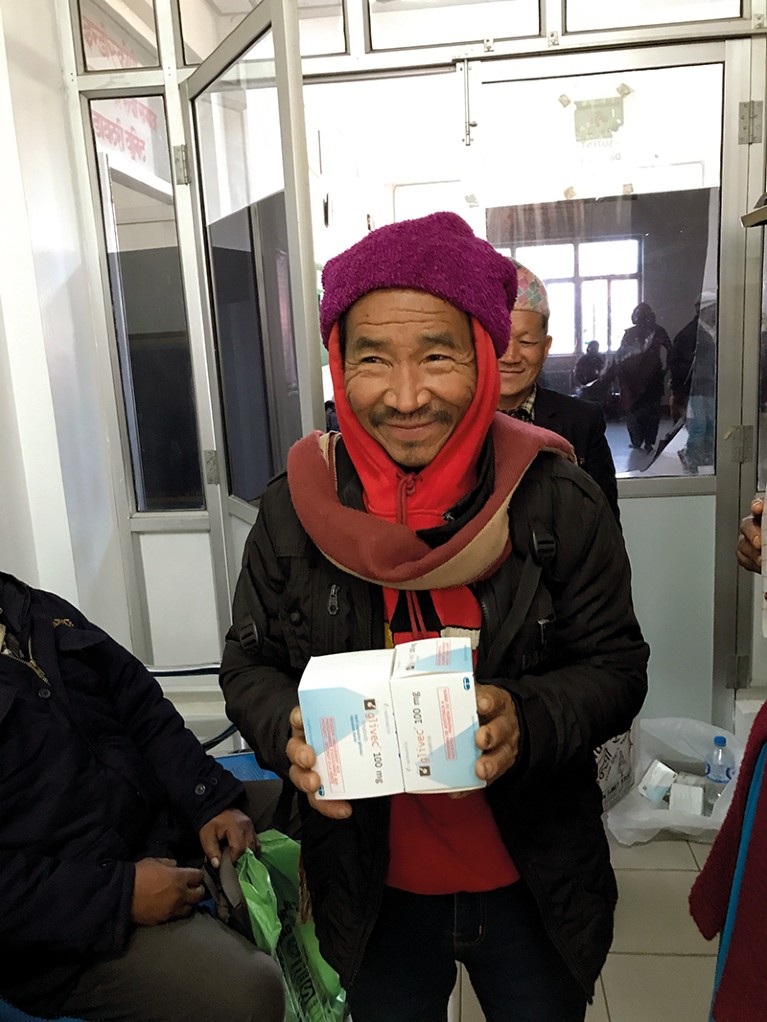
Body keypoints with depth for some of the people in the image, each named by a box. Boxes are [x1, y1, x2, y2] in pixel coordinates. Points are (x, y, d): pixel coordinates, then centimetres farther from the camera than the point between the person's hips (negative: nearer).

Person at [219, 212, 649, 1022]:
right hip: (370, 886, 1)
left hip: (532, 884, 0)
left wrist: (530, 720, -28)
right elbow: (249, 665, -2)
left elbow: (617, 665, -9)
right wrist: (288, 732, -23)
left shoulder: (558, 501, -15)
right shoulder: (294, 507, -12)